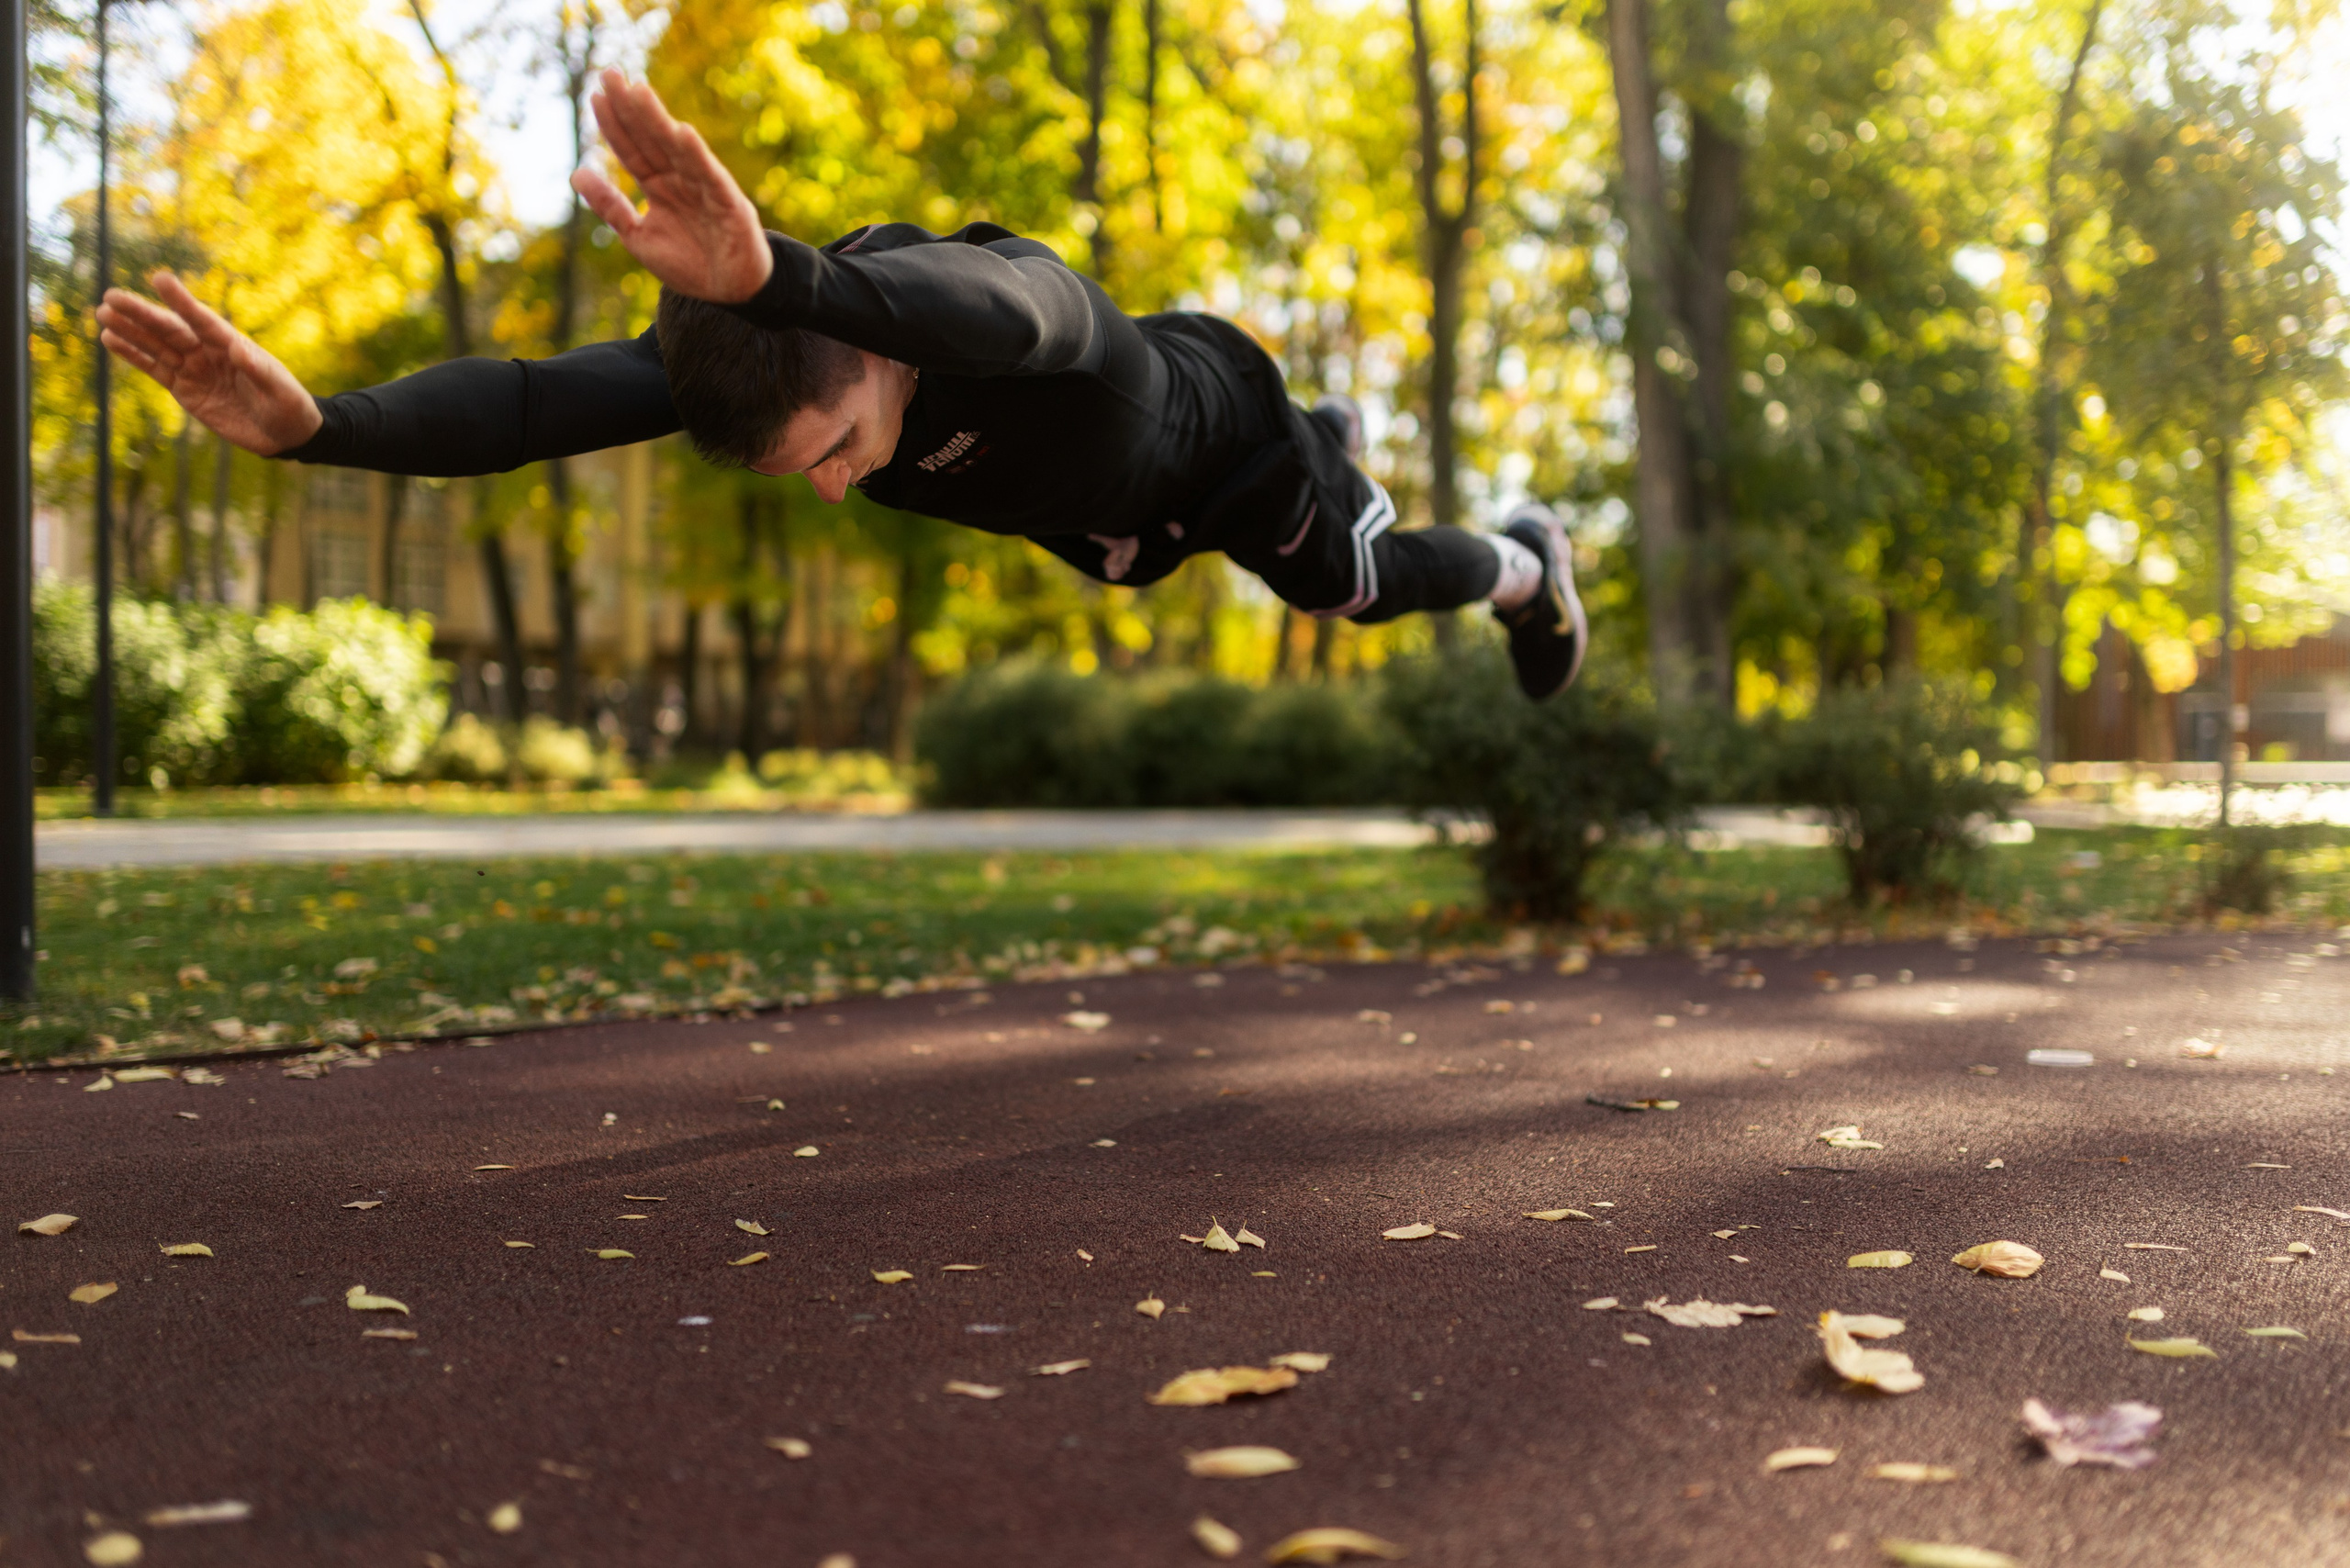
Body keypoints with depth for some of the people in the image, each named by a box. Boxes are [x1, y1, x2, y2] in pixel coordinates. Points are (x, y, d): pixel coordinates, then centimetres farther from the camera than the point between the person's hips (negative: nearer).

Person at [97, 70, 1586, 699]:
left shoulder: (1025, 300, -53)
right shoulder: (749, 342, -39)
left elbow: (988, 314, -80)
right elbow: (534, 402, -51)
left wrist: (775, 272, -101)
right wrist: (313, 421, -70)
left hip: (1211, 423, -6)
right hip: (1097, 511, 6)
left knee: (1358, 587, 18)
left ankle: (1528, 564, 53)